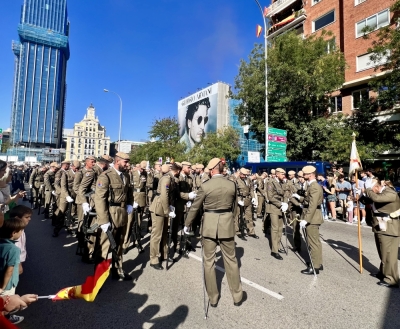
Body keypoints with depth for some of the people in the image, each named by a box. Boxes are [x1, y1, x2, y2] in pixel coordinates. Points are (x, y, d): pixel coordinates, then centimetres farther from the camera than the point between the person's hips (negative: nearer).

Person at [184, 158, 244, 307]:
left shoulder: (205, 186, -11)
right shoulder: (232, 185, -3)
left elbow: (195, 207, -4)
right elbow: (233, 206, 9)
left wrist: (187, 224, 10)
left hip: (209, 224, -2)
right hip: (227, 224, 3)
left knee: (209, 261, 13)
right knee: (231, 260, 17)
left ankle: (213, 298, 25)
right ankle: (237, 296, 30)